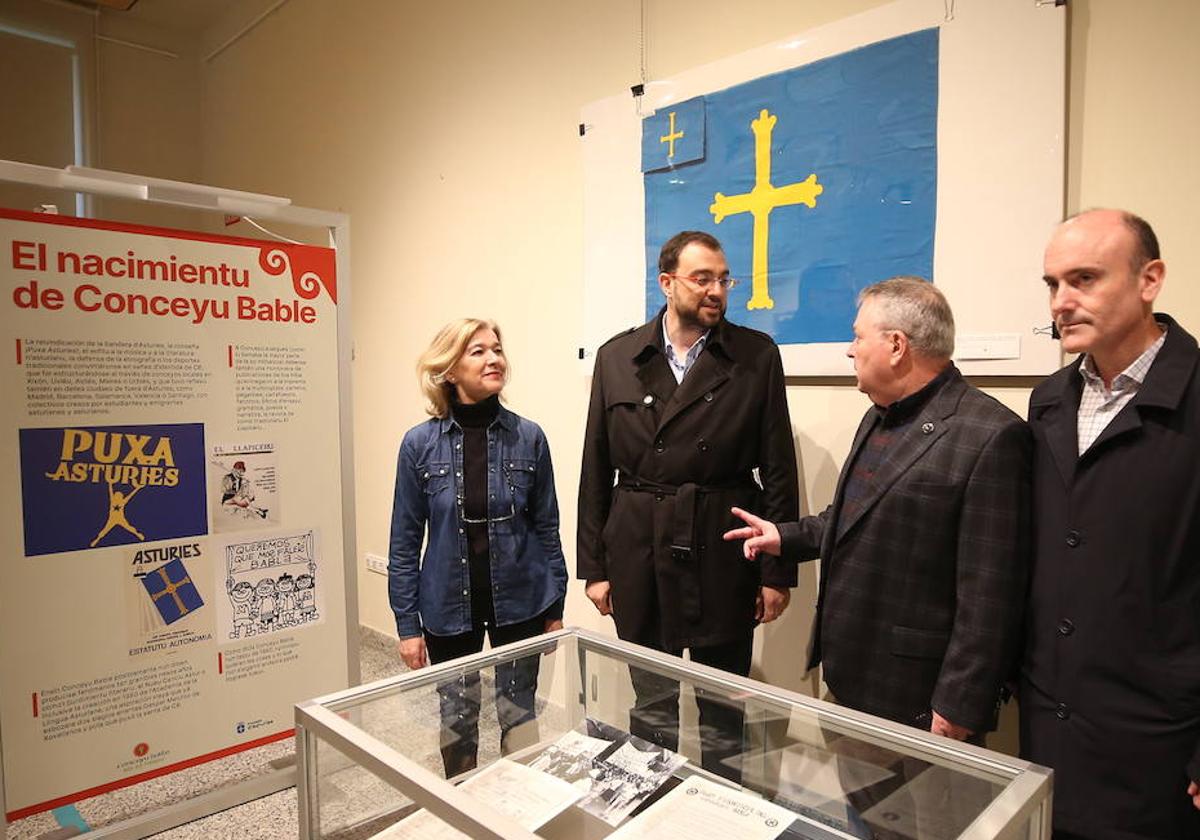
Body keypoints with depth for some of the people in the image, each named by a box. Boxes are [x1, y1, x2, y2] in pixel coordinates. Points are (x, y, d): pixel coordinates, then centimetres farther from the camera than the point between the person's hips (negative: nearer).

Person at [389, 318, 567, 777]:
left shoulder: (528, 438, -7)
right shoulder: (420, 443, -8)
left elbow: (546, 527, 1)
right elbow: (405, 542, -3)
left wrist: (555, 609, 3)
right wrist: (407, 624, -2)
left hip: (518, 602, 0)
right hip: (450, 607, 0)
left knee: (519, 718, 14)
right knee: (456, 721, 16)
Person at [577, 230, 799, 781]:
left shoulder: (757, 355, -1)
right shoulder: (617, 358, 3)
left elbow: (779, 468, -1)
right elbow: (596, 469, 4)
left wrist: (778, 570, -3)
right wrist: (593, 565, 3)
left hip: (721, 555, -1)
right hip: (638, 555, 2)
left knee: (722, 711, 12)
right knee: (650, 707, 17)